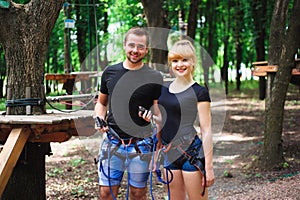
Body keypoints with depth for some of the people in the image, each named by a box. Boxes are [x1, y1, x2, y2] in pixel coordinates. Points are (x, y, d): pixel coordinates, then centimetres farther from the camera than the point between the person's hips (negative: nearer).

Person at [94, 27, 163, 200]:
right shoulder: (110, 72, 7)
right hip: (113, 142, 2)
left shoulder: (155, 77, 0)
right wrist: (100, 119, -1)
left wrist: (152, 114, -19)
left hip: (141, 144, -1)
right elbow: (101, 102, 18)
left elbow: (160, 108, 3)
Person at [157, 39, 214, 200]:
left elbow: (206, 131, -8)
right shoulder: (164, 89, 11)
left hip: (191, 152, -6)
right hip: (169, 154, 6)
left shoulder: (199, 92, -6)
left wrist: (208, 167, -12)